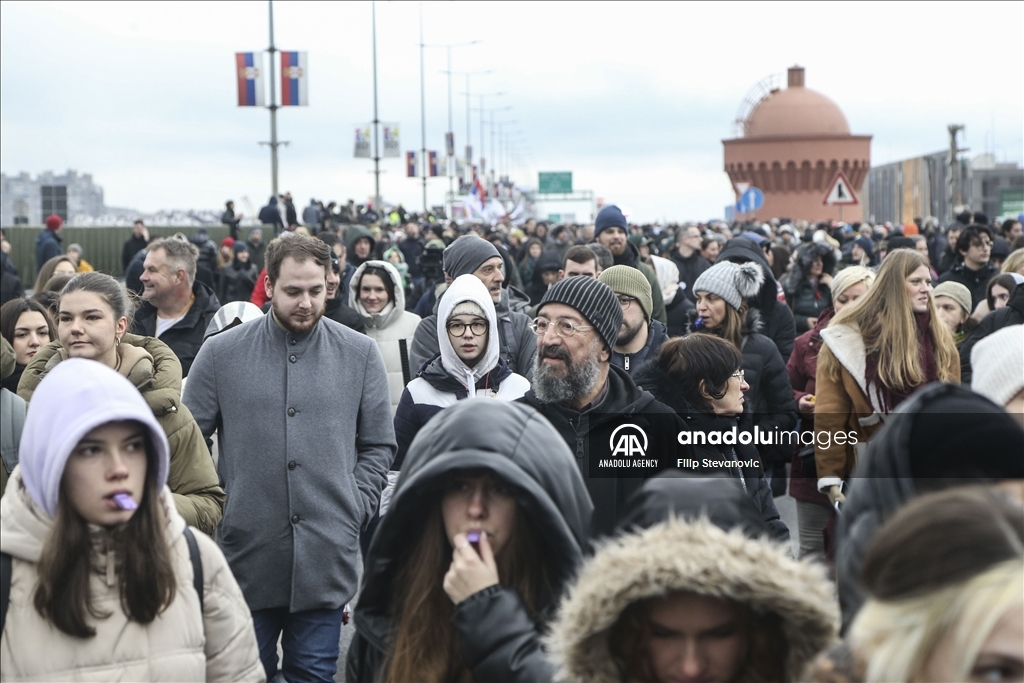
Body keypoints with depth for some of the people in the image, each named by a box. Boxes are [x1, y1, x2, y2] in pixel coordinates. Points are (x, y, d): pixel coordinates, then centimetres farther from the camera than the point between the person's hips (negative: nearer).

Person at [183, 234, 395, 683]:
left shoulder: (360, 354, 4)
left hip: (326, 557, 0)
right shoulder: (221, 353, 1)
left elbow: (379, 445, 10)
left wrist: (356, 507, -1)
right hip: (245, 555, 0)